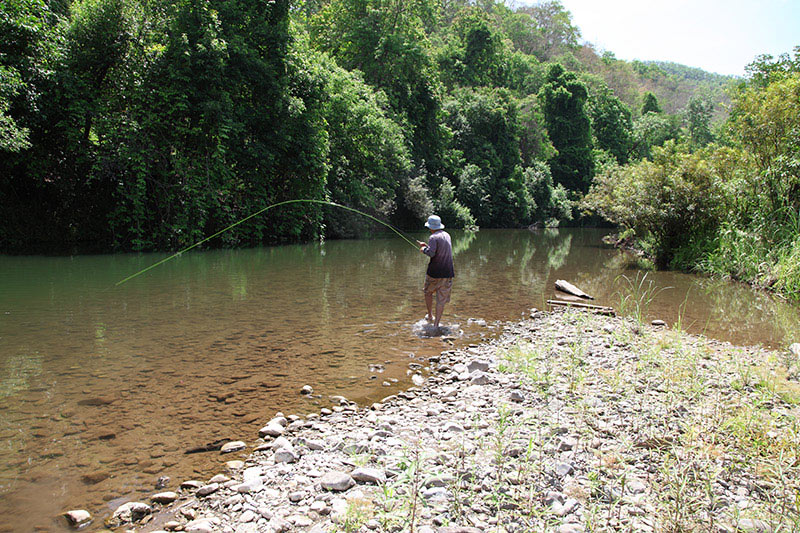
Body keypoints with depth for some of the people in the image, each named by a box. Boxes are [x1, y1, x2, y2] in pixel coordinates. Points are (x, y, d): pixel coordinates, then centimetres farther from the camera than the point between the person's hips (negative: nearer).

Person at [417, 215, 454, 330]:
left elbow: (431, 253, -25)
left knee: (428, 292, 22)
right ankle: (436, 324, 6)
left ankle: (430, 316, 28)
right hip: (447, 273, 5)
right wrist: (426, 245, 25)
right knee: (441, 300, 5)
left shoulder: (434, 237, -13)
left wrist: (424, 249, -5)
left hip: (434, 272, -5)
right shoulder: (447, 235, 11)